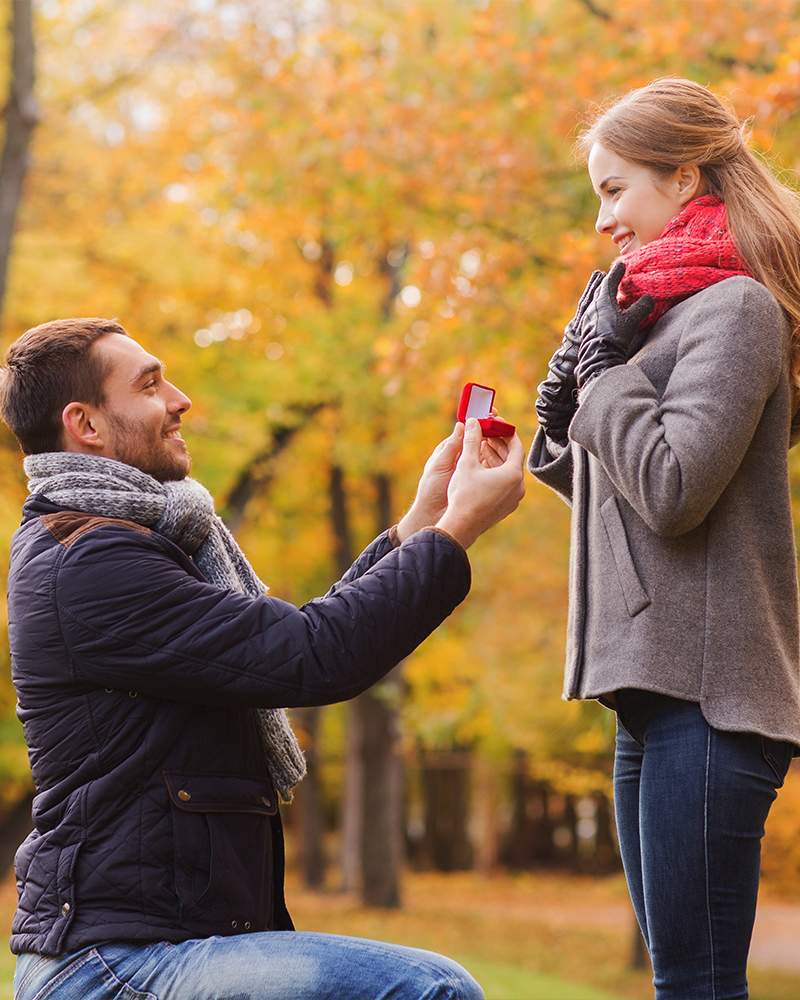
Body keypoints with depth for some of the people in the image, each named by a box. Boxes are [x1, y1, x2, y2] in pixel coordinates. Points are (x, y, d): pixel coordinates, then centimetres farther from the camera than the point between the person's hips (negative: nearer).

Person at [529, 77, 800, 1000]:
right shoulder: (660, 309, 21)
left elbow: (672, 488, -18)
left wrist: (606, 367, -7)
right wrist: (562, 427, 7)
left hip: (706, 690, -10)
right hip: (656, 683, 10)